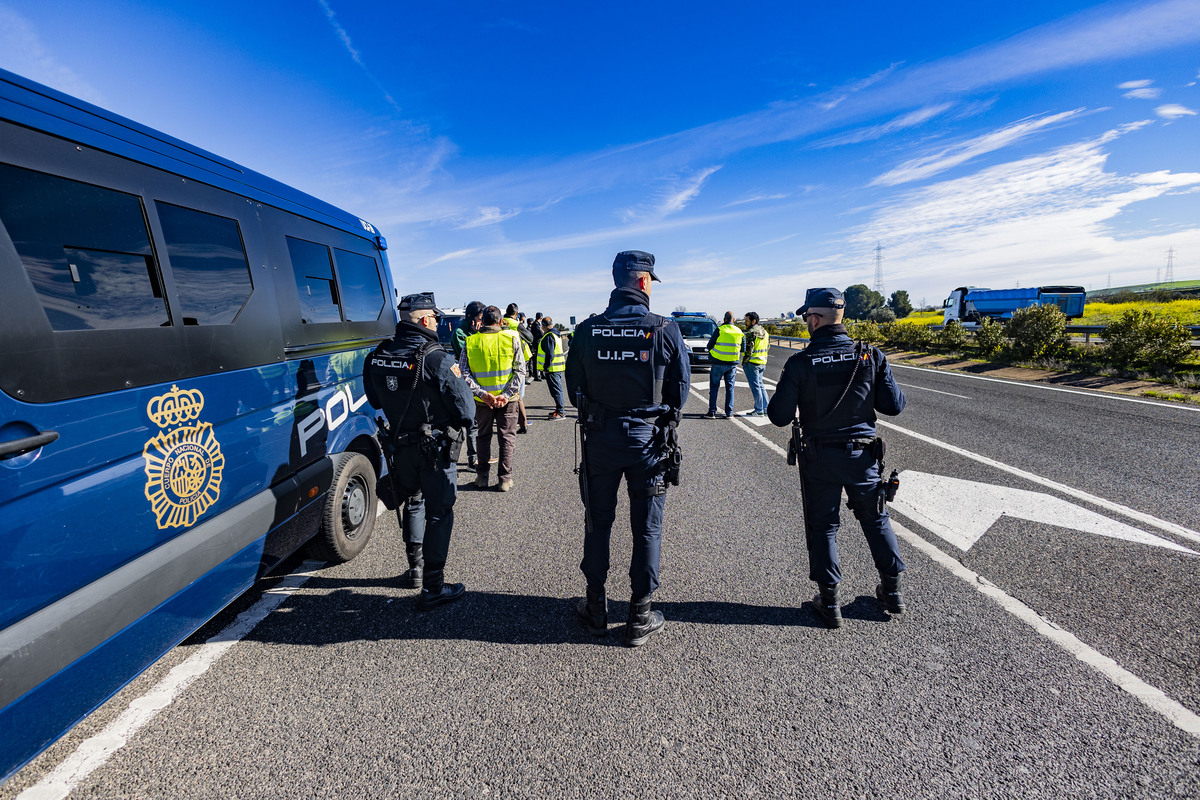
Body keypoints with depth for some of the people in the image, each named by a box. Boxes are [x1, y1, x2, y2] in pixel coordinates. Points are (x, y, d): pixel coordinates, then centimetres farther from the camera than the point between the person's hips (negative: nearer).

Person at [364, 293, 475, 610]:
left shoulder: (376, 358, -1)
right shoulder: (436, 358, -21)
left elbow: (375, 401, 14)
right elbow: (464, 407, -17)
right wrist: (463, 423, 4)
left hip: (400, 448, 6)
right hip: (435, 449, -6)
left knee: (412, 503, 25)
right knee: (439, 513, 4)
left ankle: (416, 566, 40)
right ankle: (432, 588, 10)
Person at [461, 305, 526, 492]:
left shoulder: (470, 342, 0)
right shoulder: (512, 338, -4)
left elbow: (464, 373, -7)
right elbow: (520, 370, -10)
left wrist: (482, 393, -13)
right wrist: (507, 394, -14)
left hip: (482, 399, 2)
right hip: (507, 399, -1)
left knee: (484, 435, 18)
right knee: (507, 436, 10)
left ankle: (482, 476, 21)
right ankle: (505, 478, 10)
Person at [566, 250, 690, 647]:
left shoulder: (586, 330, -4)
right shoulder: (666, 330, -10)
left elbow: (574, 388, 2)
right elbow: (680, 387, -3)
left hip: (599, 438, 2)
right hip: (648, 439, -2)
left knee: (598, 522, 16)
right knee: (647, 528, 11)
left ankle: (596, 608, 30)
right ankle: (640, 617, 23)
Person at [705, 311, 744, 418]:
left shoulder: (719, 330, -9)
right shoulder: (739, 332, 4)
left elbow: (709, 346, -4)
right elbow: (742, 348, 13)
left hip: (719, 363, -3)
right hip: (732, 364, 3)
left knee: (714, 387, 4)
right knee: (730, 388, 11)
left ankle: (712, 412, 2)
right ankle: (729, 412, 12)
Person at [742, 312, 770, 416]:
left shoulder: (751, 333, -16)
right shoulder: (764, 332, 12)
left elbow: (748, 350, -21)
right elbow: (768, 347, 18)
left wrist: (744, 362, -11)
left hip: (752, 363, -9)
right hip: (762, 363, 9)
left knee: (755, 387, -2)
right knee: (760, 385, 16)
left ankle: (759, 410, 3)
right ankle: (765, 409, 19)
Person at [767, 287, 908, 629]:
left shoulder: (800, 363, -15)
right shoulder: (871, 356, -7)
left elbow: (780, 417, -13)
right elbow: (894, 405, -3)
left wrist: (779, 399, 7)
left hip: (819, 458, -3)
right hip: (863, 454, 3)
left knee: (822, 526, 11)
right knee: (875, 518, 22)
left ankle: (829, 602, 20)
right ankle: (892, 591, 36)